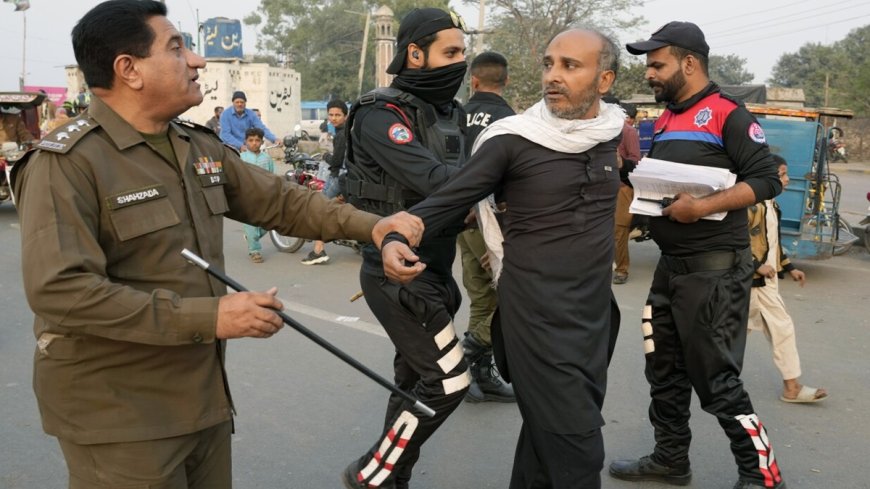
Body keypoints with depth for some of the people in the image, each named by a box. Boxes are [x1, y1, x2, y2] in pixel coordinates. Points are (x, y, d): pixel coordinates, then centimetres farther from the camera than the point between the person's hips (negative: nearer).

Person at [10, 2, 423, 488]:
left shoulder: (201, 148, 8)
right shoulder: (66, 164, -17)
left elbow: (279, 199, 13)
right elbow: (60, 291, -26)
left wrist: (369, 225, 0)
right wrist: (207, 316, -27)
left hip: (203, 395, 7)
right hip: (118, 415, -7)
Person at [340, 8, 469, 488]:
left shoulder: (448, 112, 12)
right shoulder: (381, 115, -15)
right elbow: (433, 180, -29)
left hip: (433, 270, 8)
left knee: (416, 378, 14)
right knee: (447, 380, -8)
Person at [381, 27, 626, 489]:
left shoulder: (610, 133, 5)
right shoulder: (513, 139, -11)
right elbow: (448, 199, -10)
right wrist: (396, 238, -29)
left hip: (595, 312, 6)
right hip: (537, 315, -5)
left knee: (547, 431, 17)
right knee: (574, 445, -4)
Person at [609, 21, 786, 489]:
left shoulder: (728, 114, -11)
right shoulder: (664, 121, 13)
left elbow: (766, 179, -17)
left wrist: (701, 206, -25)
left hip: (715, 269, -8)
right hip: (670, 266, 8)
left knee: (715, 378, -3)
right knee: (664, 370, 15)